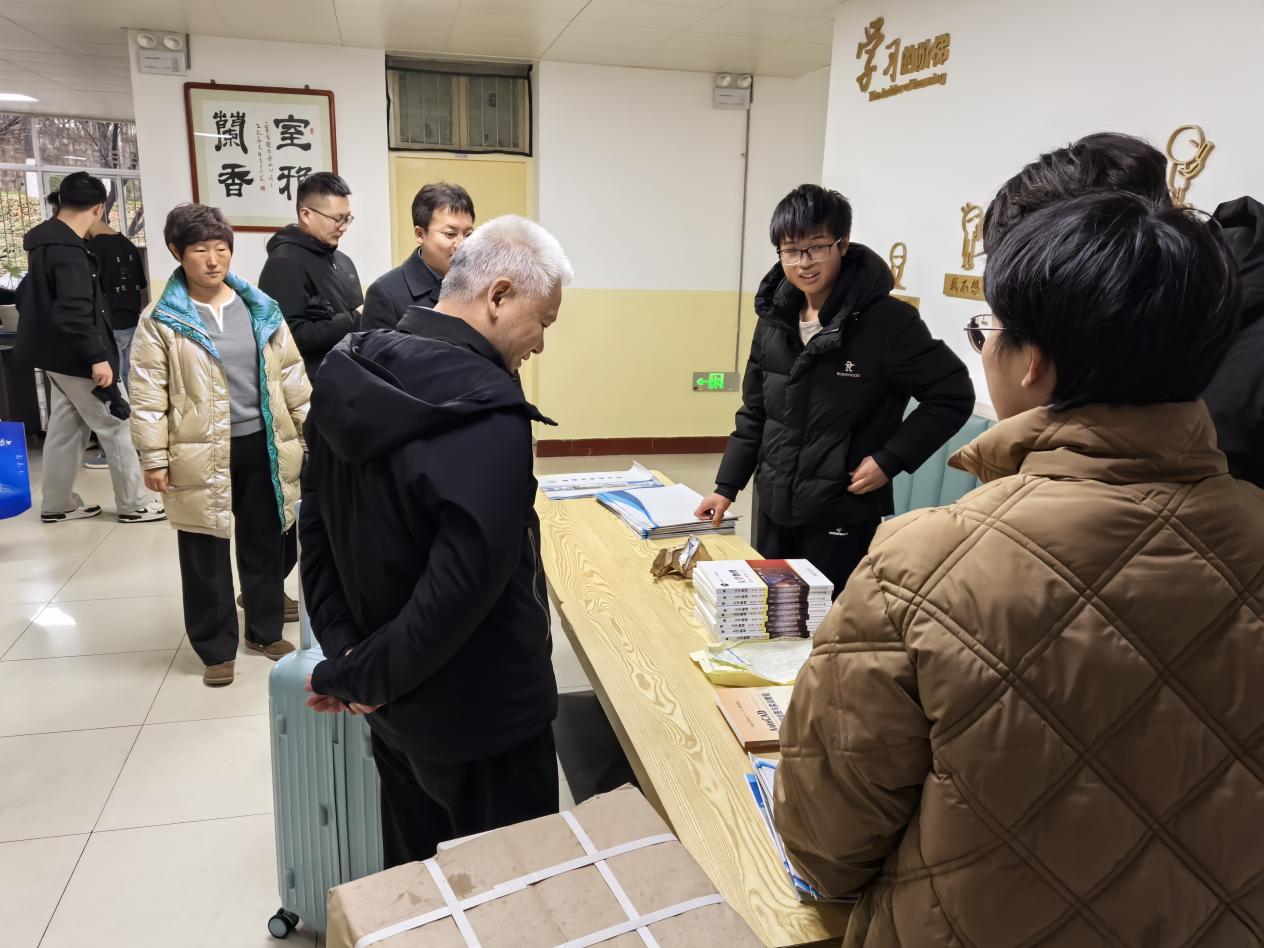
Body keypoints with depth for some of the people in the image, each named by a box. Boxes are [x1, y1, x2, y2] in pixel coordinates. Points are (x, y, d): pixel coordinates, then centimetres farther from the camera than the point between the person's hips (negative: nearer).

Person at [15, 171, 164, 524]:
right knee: (117, 427, 0)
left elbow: (28, 296, 20)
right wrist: (97, 357, -26)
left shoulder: (45, 242, 10)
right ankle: (135, 504, 8)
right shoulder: (69, 251, -22)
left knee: (66, 428, 16)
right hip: (75, 357, -10)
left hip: (57, 353, 10)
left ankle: (57, 504, 24)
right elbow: (74, 313, -29)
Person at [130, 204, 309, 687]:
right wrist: (154, 458, -9)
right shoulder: (162, 321, -4)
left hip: (262, 446, 3)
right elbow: (148, 395, -5)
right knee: (206, 556, 7)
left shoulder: (261, 309, 5)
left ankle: (266, 630, 33)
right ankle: (217, 648, 23)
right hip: (202, 454, -3)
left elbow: (291, 373, 9)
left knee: (266, 545, 14)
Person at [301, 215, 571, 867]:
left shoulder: (352, 377, -1)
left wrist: (344, 647, 1)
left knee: (414, 870, 27)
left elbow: (317, 525, 4)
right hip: (481, 714, -8)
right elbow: (466, 582, -31)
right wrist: (364, 679, -17)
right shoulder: (487, 412, -28)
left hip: (395, 711, 8)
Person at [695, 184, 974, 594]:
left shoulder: (888, 321, -15)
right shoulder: (775, 318, 4)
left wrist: (889, 460, -15)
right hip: (774, 512, 6)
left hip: (844, 520, -6)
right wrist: (726, 487, 7)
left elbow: (953, 396, -8)